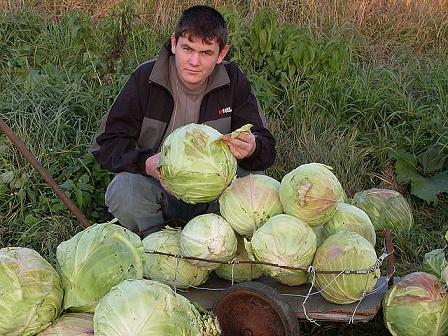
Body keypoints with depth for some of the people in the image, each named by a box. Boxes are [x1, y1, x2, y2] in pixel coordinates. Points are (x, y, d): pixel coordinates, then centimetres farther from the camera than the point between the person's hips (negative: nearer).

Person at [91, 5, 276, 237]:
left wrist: (251, 149, -32)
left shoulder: (234, 82, -4)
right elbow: (107, 143, -11)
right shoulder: (145, 78, -10)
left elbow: (266, 147, -5)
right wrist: (145, 164, -33)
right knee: (123, 188, -32)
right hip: (156, 185, -1)